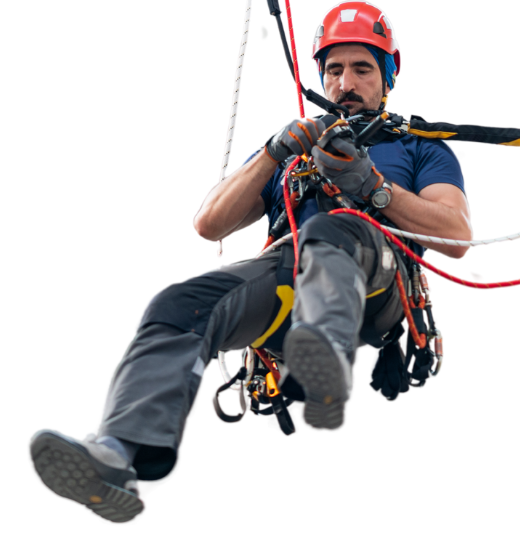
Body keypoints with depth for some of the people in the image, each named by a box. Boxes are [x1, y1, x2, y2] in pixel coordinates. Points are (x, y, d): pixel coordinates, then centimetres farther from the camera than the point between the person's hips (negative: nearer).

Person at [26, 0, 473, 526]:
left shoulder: (420, 148, 29)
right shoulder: (299, 141, 37)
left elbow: (456, 239, 9)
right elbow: (209, 225, 22)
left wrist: (372, 185, -3)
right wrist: (273, 153, 8)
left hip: (379, 280, -3)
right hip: (285, 270, 3)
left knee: (330, 232, -40)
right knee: (177, 307, -29)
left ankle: (327, 368, -69)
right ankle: (120, 459, -51)